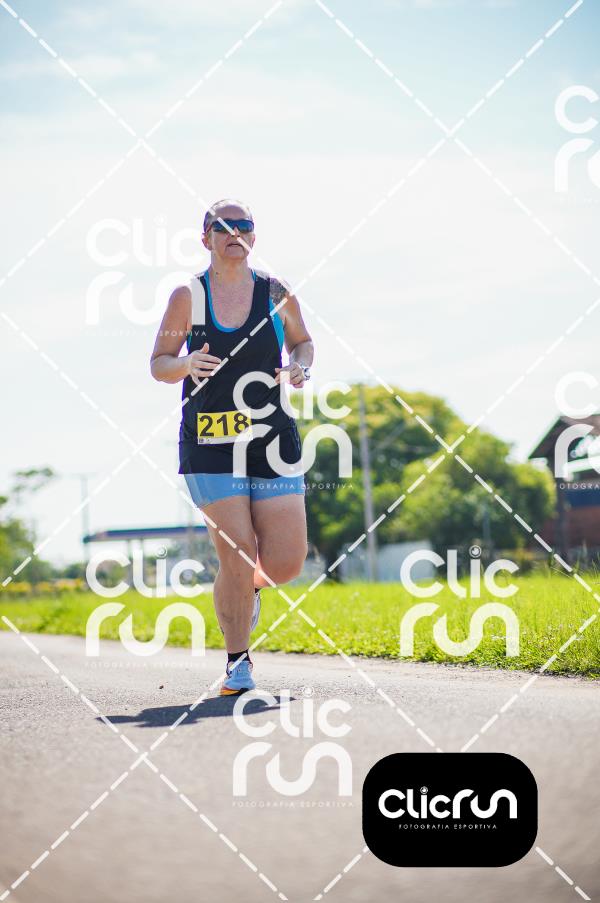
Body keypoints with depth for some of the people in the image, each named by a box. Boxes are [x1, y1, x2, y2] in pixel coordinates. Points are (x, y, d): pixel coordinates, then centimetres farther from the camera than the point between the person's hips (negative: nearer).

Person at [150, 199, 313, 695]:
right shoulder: (188, 297, 0)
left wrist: (300, 367, -2)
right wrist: (186, 365, -16)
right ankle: (238, 663, 10)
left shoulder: (277, 293, 4)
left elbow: (303, 341, 20)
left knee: (286, 564, -4)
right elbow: (158, 364, 6)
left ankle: (249, 584, 34)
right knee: (236, 559, -10)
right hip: (211, 448, -2)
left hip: (273, 442, 2)